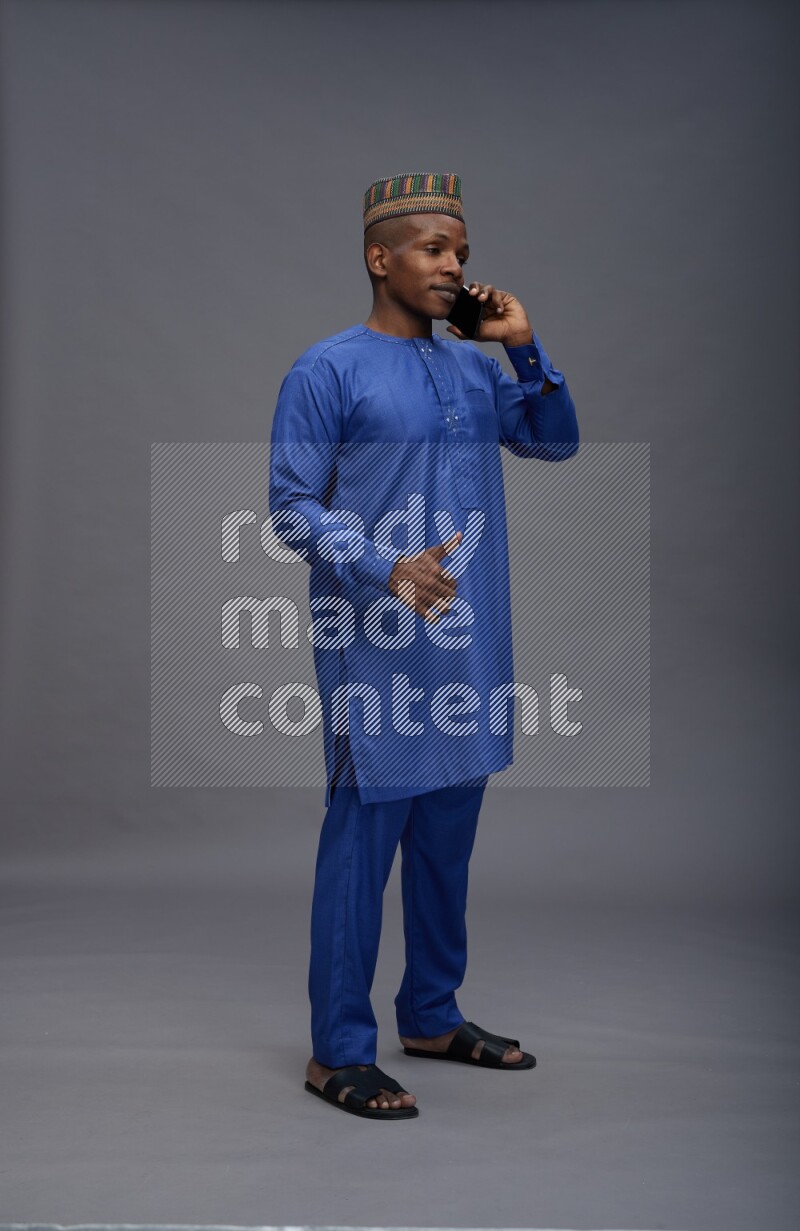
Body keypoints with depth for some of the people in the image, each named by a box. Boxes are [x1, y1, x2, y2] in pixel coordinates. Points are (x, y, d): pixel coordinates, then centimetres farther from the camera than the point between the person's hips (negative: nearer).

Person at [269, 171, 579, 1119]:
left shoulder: (472, 368, 12)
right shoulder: (328, 371, -7)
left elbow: (556, 442, 15)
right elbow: (293, 508, -10)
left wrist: (524, 346, 2)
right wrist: (387, 568, -24)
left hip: (469, 645, 7)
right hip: (376, 650, -7)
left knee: (448, 838, 14)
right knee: (363, 842, -3)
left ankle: (432, 1016, 29)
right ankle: (338, 1053, 9)